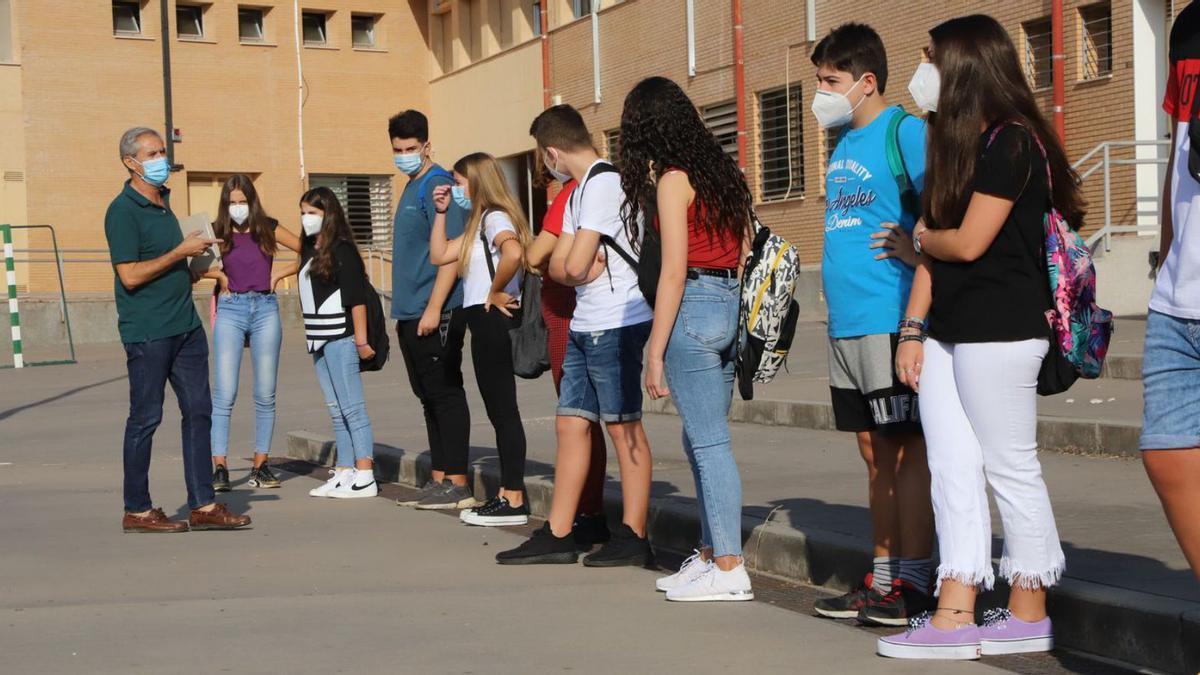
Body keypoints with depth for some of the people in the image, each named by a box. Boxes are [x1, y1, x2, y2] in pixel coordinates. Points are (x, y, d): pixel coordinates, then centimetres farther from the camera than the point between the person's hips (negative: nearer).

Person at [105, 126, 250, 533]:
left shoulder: (163, 201, 15)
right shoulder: (123, 211, -12)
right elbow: (130, 275, -20)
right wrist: (181, 252, -16)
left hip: (186, 326, 9)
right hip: (146, 332, -8)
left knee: (198, 412, 7)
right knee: (145, 418, -1)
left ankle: (203, 505, 12)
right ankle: (137, 511, 8)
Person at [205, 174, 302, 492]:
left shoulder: (268, 229, 6)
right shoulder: (218, 233, 4)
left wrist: (279, 274, 3)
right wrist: (219, 274, -3)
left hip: (265, 309, 1)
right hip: (231, 310, -1)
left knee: (265, 394, 3)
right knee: (224, 393, -9)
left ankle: (261, 465, 11)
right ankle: (219, 466, -9)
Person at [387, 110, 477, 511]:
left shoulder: (437, 185, -12)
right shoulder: (412, 187, 17)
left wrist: (434, 308, -23)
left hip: (437, 314, -10)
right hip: (411, 313, 10)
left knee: (446, 395, -6)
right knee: (429, 398, 13)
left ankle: (458, 486, -3)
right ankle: (439, 481, 19)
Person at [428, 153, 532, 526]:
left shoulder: (495, 218, -12)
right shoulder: (479, 222, 19)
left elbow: (513, 253, -33)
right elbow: (439, 255, 20)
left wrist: (496, 292, -21)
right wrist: (440, 212, 14)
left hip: (493, 320, -10)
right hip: (485, 323, 10)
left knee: (504, 409, -7)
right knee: (499, 411, 11)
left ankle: (514, 501, -4)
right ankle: (507, 494, 16)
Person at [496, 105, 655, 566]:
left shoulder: (604, 183, -14)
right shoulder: (581, 189, 19)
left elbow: (575, 266, -20)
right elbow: (558, 265, 14)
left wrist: (578, 267, 0)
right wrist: (584, 268, -4)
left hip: (615, 324, -10)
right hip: (585, 324, 10)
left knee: (623, 427, -3)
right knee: (571, 423, 9)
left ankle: (633, 537, 4)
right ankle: (557, 535, 14)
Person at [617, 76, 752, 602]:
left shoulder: (672, 180, -10)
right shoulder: (721, 170, 13)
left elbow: (674, 272, -14)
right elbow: (744, 251, 14)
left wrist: (655, 351, -12)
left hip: (694, 308, -8)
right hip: (732, 304, 8)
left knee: (709, 442, -4)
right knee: (701, 440, 15)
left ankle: (729, 569, -1)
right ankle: (710, 554, 20)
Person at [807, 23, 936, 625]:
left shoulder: (904, 131, -9)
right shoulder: (843, 142, 18)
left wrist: (916, 251, -19)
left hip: (890, 321, -9)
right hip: (846, 324, 9)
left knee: (908, 451, -2)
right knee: (876, 455, 13)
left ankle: (913, 582, 3)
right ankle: (883, 578, 20)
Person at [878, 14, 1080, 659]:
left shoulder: (1011, 142, -12)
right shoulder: (956, 144, 17)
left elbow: (967, 243, -16)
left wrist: (921, 238, 4)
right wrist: (912, 329, 8)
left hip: (999, 332, -9)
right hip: (948, 332, 9)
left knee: (1010, 471, -1)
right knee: (952, 469, 5)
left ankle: (1028, 616, 10)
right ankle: (954, 618, 6)